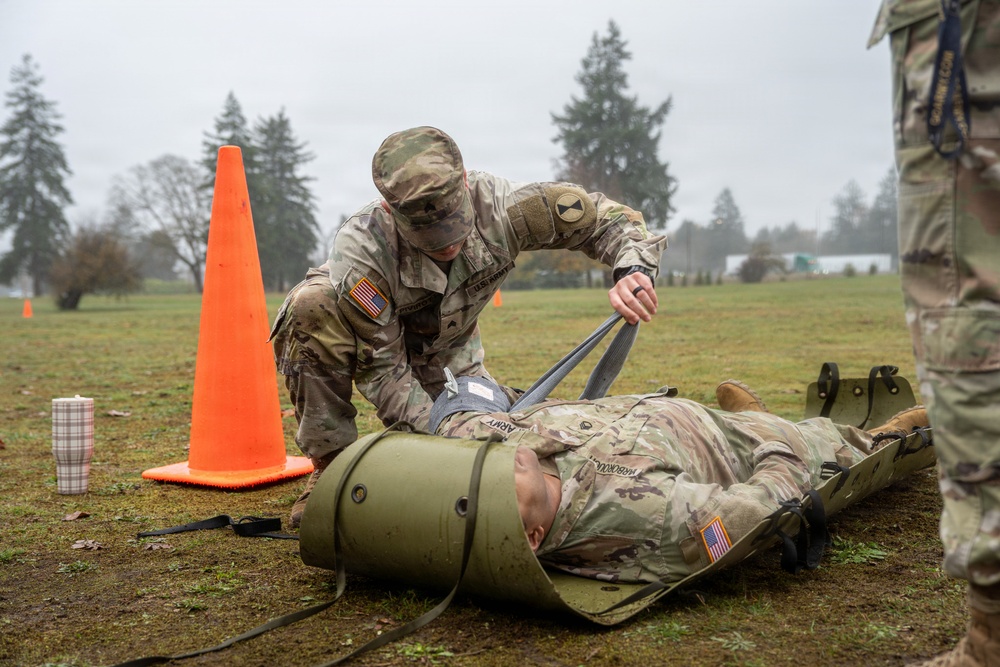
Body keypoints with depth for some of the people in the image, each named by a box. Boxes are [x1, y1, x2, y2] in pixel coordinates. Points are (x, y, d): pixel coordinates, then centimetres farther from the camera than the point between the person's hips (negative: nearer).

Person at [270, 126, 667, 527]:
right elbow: (379, 368, -33)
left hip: (445, 348, 3)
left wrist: (631, 270, -42)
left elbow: (606, 218, -22)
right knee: (310, 310, -37)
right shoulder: (361, 249, -40)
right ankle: (332, 465, -20)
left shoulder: (496, 204, -33)